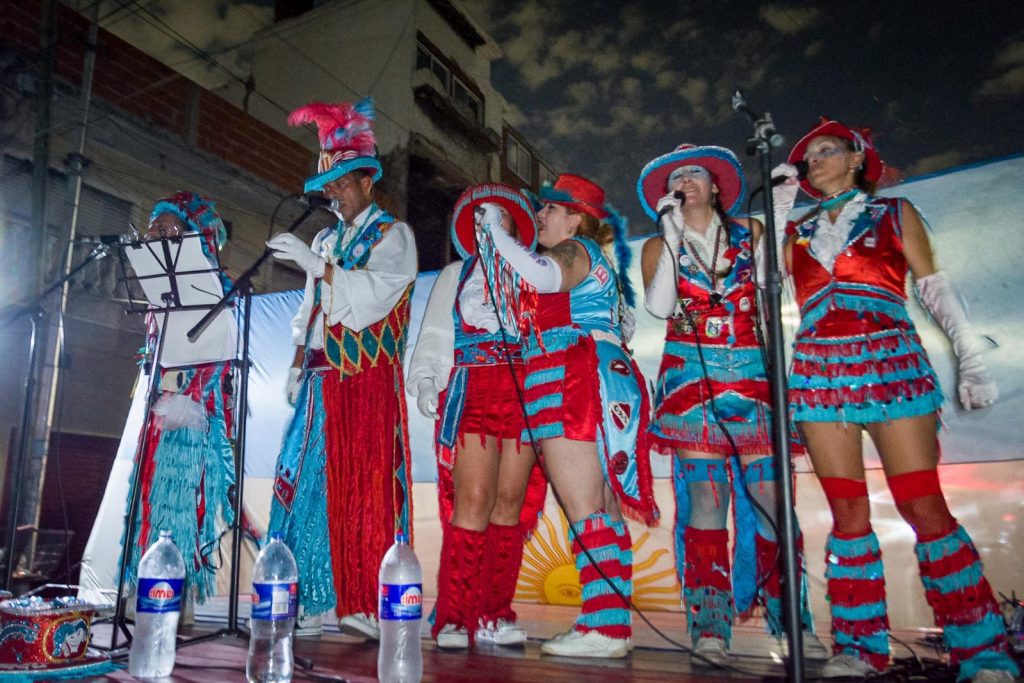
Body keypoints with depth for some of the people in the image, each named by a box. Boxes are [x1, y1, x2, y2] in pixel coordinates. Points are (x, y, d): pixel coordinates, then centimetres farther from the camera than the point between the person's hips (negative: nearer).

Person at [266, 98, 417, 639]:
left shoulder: (392, 234, 3)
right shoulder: (325, 239, 23)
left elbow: (375, 291, -14)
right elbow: (309, 310, 22)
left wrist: (316, 265, -17)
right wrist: (297, 364, 12)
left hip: (367, 377, -6)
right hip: (322, 377, 7)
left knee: (361, 484, -9)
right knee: (310, 480, 2)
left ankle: (369, 606, -4)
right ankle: (317, 600, 9)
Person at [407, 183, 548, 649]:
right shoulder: (456, 274, 24)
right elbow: (434, 335, 14)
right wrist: (424, 380, -3)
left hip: (527, 391, 1)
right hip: (472, 388, -1)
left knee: (510, 502, -3)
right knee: (473, 501, -12)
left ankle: (494, 615, 3)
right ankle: (454, 617, -7)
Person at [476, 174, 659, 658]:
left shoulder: (575, 250, -1)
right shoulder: (592, 260, 28)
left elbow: (544, 276, -25)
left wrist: (496, 232, -13)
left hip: (574, 386, -10)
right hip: (588, 392, 10)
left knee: (585, 512, -12)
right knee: (603, 513, 6)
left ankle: (603, 627, -10)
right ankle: (612, 624, 10)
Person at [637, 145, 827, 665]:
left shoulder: (750, 232, 15)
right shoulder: (658, 246, 12)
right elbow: (658, 306, -5)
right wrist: (672, 235, -5)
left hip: (751, 375, 1)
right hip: (691, 376, -1)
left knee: (769, 496, -5)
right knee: (704, 496, -7)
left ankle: (793, 623, 6)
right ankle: (709, 627, -2)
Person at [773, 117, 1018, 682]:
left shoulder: (894, 213, 14)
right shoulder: (798, 232, 20)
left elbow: (935, 289, 9)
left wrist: (971, 360, -1)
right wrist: (777, 210, 10)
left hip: (892, 363, -2)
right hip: (820, 370, 2)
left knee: (924, 507, -8)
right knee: (848, 512, 1)